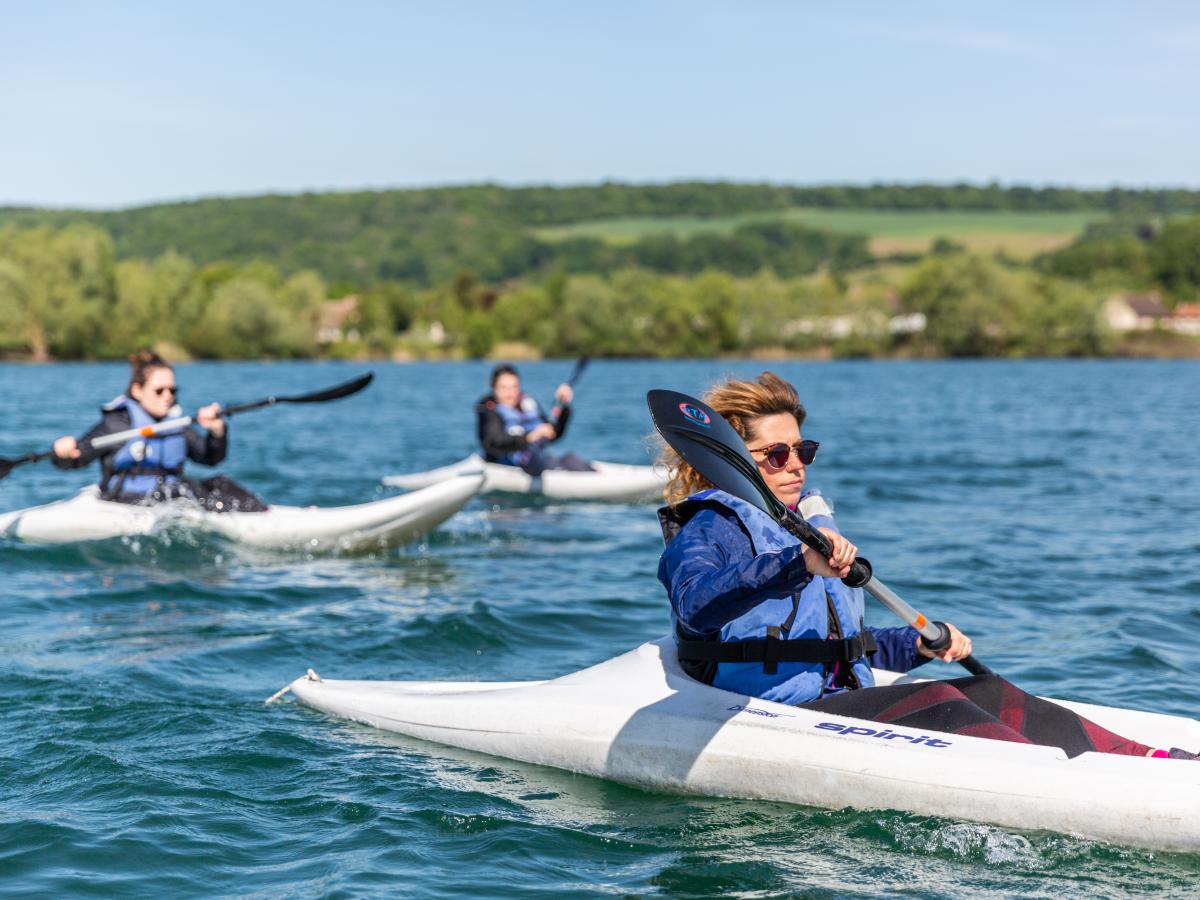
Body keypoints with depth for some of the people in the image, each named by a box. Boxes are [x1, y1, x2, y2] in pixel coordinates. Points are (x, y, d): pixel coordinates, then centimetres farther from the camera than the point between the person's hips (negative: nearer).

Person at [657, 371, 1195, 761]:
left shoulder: (811, 525, 23)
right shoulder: (707, 529, -6)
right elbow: (696, 606, -31)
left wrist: (918, 645, 13)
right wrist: (798, 564, -42)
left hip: (837, 704, 8)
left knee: (989, 695, -10)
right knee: (934, 704, -27)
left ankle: (1146, 760, -20)